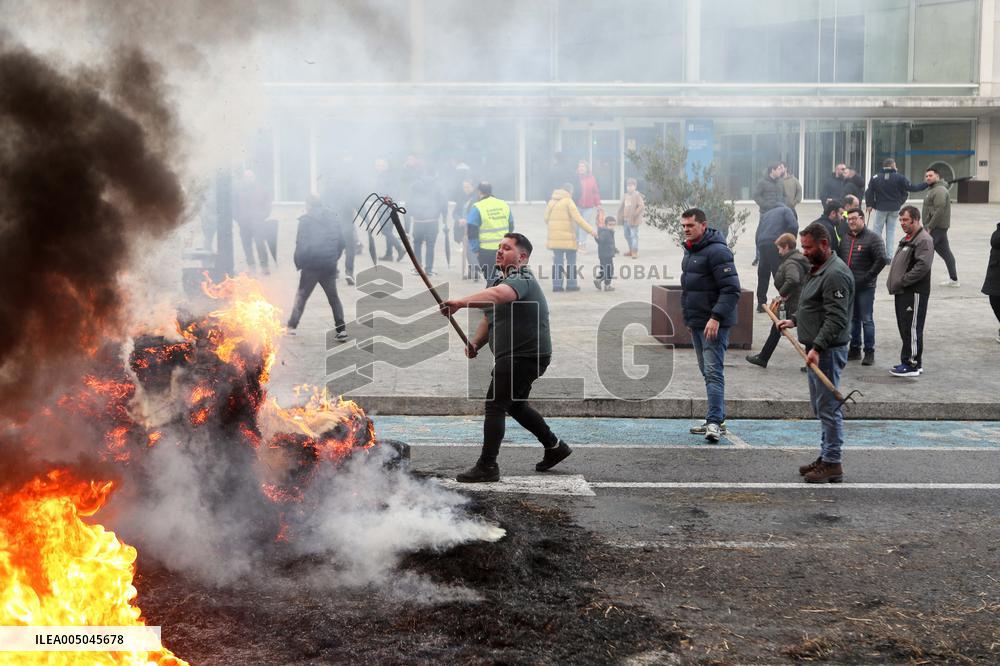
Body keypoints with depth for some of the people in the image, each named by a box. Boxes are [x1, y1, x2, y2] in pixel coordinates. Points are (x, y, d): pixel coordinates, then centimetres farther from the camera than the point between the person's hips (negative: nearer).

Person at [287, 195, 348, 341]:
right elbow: (341, 242, 9)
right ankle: (341, 328, 3)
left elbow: (301, 245, -11)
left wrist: (299, 263, 0)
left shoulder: (306, 221, -8)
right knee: (333, 296, 12)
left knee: (301, 295, 9)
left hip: (311, 265, -4)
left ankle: (292, 325, 7)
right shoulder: (333, 218, 6)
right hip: (330, 266, 4)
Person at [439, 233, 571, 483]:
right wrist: (475, 342, 2)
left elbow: (497, 295, -40)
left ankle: (487, 466, -8)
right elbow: (488, 317, 21)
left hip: (525, 356, -11)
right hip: (513, 356, 11)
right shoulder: (499, 279, 15)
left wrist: (461, 302, -52)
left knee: (495, 405, -12)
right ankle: (554, 446, 34)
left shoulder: (522, 280, -18)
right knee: (515, 404, 22)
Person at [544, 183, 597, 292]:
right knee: (571, 261, 6)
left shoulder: (551, 202, 11)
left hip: (554, 237, 5)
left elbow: (546, 219, 11)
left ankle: (556, 285, 4)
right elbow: (578, 219, -15)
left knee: (557, 261, 8)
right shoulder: (568, 202, -8)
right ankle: (571, 284, 7)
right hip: (568, 237, -5)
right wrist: (590, 230, -12)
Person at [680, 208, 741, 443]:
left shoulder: (716, 251, -16)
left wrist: (716, 317, -26)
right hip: (696, 323, 10)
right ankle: (715, 420, 19)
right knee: (707, 372, 13)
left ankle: (714, 422, -15)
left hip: (714, 324, -10)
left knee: (713, 372, -13)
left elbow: (731, 290, -21)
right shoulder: (690, 250, 16)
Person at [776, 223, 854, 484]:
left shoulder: (836, 274, -18)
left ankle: (833, 464, -2)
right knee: (820, 406, 17)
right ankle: (826, 456, 26)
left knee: (828, 407, -7)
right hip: (816, 348, 11)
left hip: (827, 351, -11)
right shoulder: (817, 269, 16)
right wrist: (794, 320, 15)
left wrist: (817, 348, -29)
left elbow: (836, 318, -25)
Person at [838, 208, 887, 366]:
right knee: (852, 319, 12)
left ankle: (869, 352, 4)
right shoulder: (845, 237, 12)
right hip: (847, 286, 6)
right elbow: (838, 257, 20)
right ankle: (854, 349, 21)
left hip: (865, 287, -6)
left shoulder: (872, 238, -7)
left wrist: (867, 277, -14)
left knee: (867, 320, -2)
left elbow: (881, 260, -13)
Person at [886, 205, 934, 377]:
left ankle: (913, 364, -3)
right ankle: (908, 361, 20)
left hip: (915, 292, -10)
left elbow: (922, 266, -23)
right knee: (904, 328, 13)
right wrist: (893, 282, 11)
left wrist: (901, 281, -19)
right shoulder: (906, 239, 20)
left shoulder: (924, 240, -13)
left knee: (912, 329, -7)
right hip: (902, 292, 10)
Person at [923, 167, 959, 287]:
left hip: (936, 227, -11)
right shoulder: (933, 190, 18)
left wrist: (929, 227, -23)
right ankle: (953, 279, 15)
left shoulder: (939, 190, -16)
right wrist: (928, 226, 17)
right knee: (945, 252, 11)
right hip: (939, 227, 11)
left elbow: (940, 210, -24)